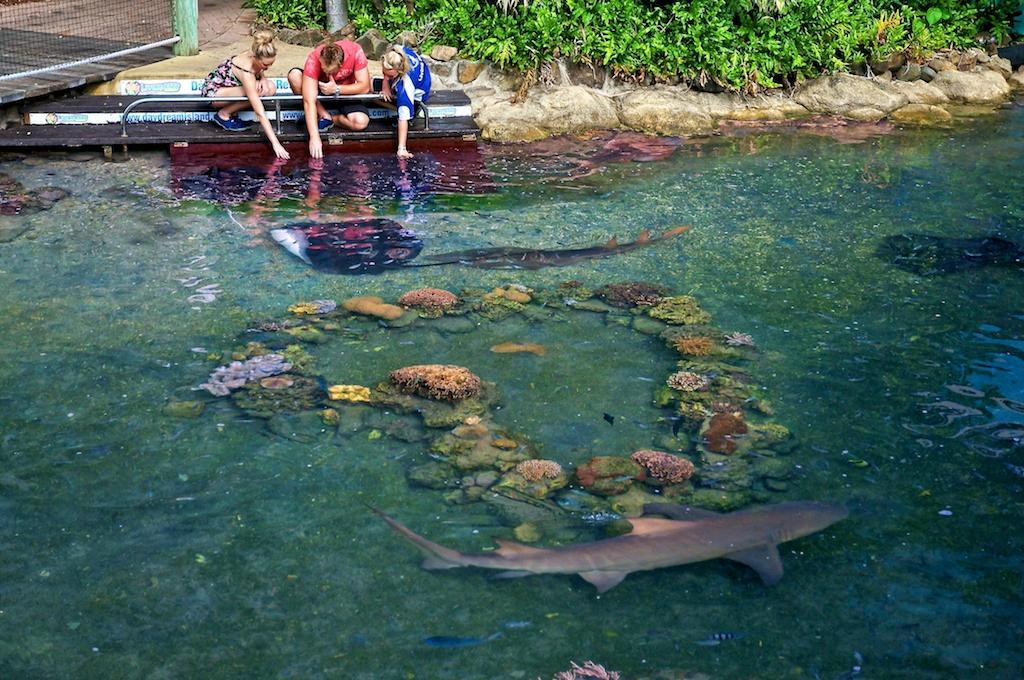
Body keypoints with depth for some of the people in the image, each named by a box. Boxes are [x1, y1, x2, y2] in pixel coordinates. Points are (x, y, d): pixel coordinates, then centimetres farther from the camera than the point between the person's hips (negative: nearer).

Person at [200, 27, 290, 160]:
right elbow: (260, 113, -38)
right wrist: (275, 143, -40)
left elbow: (259, 71, 10)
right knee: (259, 91, -29)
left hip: (229, 85, 8)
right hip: (213, 90, -8)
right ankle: (224, 114, -9)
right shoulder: (246, 73, -36)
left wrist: (263, 78, -16)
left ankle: (229, 112, -1)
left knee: (270, 88, -13)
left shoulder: (255, 55, -17)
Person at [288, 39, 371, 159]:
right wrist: (314, 137, -43)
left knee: (361, 122, -31)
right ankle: (324, 116, -13)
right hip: (320, 88, 1)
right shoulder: (314, 60, -32)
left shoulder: (356, 52, -30)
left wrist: (337, 89, -36)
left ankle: (331, 119, -1)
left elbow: (365, 87, -23)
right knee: (294, 75, -30)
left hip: (346, 91, 0)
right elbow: (309, 101, -36)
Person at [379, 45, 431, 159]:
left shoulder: (406, 85, -47)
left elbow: (403, 119, -48)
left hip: (416, 95, -6)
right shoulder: (394, 55, -34)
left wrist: (401, 149, -50)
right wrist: (385, 87, -16)